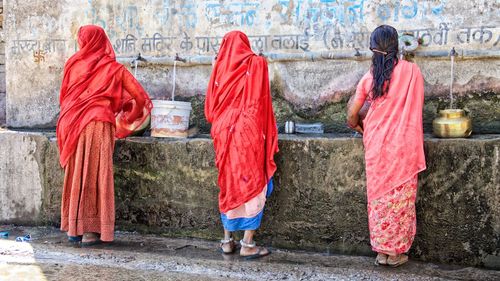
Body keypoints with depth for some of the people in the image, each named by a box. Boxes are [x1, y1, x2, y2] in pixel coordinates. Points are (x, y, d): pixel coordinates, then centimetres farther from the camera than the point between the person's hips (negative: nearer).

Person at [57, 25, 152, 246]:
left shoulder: (73, 64, 9)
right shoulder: (113, 68, 5)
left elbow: (64, 96, 18)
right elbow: (140, 96, 5)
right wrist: (129, 120, 20)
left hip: (73, 126, 2)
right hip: (99, 125, -2)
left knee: (76, 175, 9)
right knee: (95, 175, 0)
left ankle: (74, 227, 13)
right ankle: (91, 229, -1)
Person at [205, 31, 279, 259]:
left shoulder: (220, 67, 9)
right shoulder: (256, 63, 0)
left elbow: (210, 106, 10)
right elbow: (260, 102, -6)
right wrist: (268, 135, 0)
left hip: (224, 133, 4)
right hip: (249, 133, -4)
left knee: (229, 185, 14)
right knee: (253, 186, 2)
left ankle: (227, 241, 17)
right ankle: (247, 244, -1)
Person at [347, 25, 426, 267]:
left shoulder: (369, 77, 0)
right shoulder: (412, 71, -3)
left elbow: (351, 116, 3)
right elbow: (415, 107, 10)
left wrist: (361, 129, 24)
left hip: (376, 146, 2)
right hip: (403, 146, -1)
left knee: (379, 196, 10)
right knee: (401, 197, 6)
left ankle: (381, 250, 15)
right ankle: (396, 252, 11)